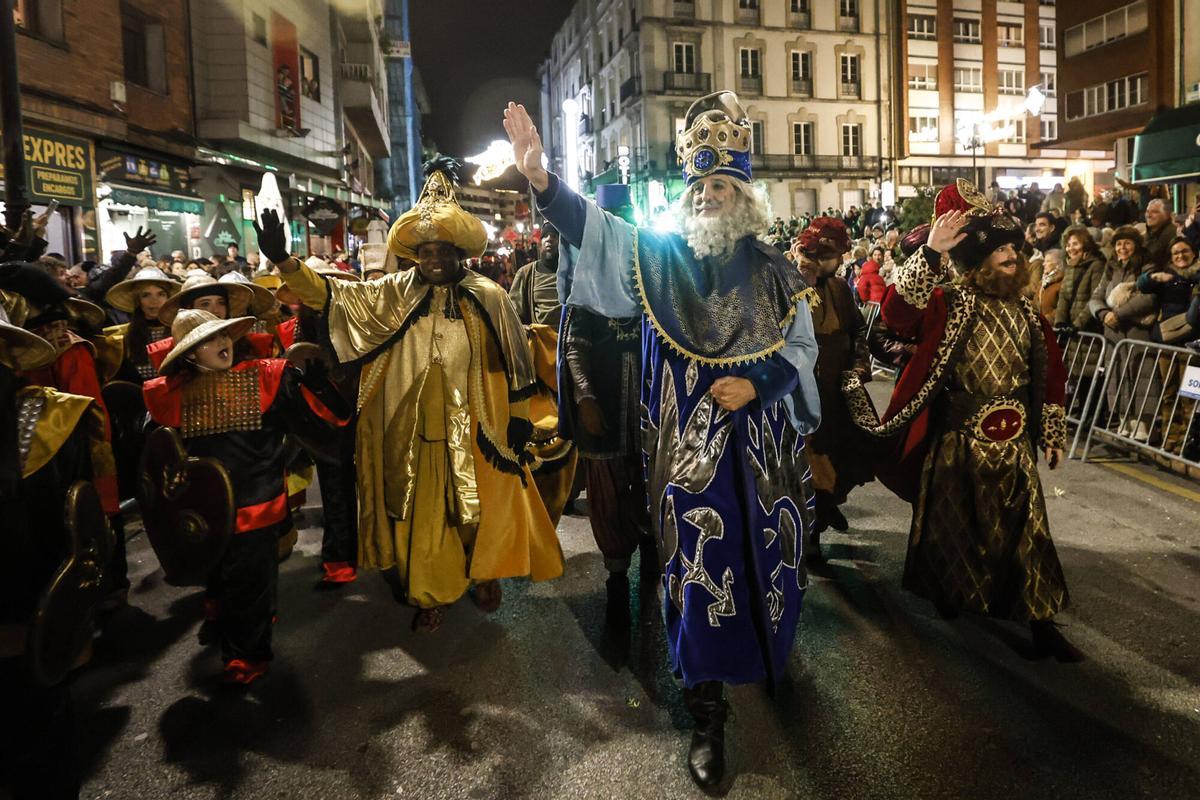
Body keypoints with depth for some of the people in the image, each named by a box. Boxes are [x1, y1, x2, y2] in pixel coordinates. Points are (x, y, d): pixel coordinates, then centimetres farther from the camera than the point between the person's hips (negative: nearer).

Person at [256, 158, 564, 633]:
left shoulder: (488, 297, -4)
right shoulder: (397, 292, 0)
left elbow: (513, 359, 0)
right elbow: (335, 295, -6)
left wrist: (519, 417, -1)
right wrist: (283, 261, -20)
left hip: (474, 427, -1)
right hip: (413, 429, 2)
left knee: (480, 504, 12)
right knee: (423, 512, 10)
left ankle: (485, 573, 37)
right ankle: (430, 593, 27)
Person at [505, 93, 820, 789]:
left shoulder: (774, 272, 5)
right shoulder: (661, 256, 3)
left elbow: (801, 347, 5)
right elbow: (594, 228, -10)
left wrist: (756, 383, -13)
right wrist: (541, 177, -25)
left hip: (761, 443, 2)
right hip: (690, 446, -1)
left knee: (764, 554, 13)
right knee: (699, 569, -1)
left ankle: (773, 651, 45)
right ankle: (708, 712, 12)